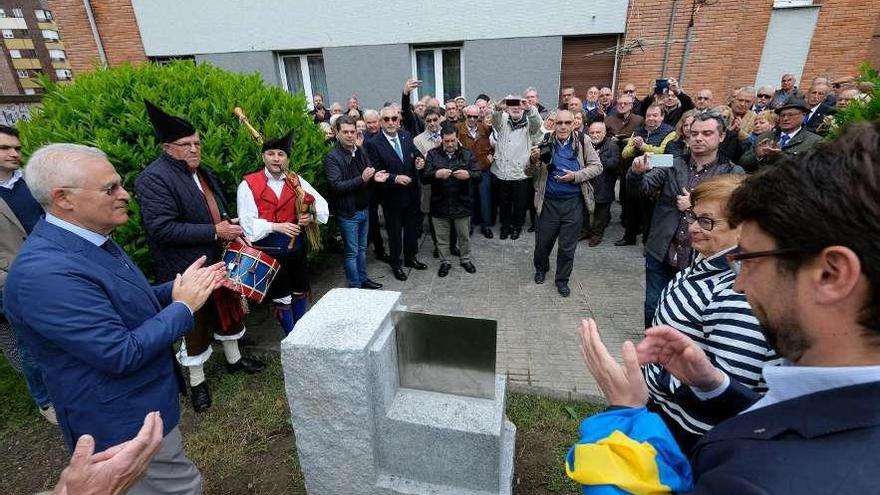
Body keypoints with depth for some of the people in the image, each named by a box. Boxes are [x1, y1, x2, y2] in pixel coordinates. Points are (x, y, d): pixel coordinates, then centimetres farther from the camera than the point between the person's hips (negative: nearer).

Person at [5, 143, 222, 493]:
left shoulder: (88, 239, 0)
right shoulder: (44, 273, -31)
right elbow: (122, 355, -30)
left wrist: (182, 287, -3)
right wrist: (183, 306, -20)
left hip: (138, 400, 10)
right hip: (123, 422, -9)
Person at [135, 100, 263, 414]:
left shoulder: (203, 172, 10)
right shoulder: (153, 179, -17)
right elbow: (162, 228, -26)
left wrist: (229, 225, 2)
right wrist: (214, 231, -25)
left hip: (219, 260, 8)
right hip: (187, 271, -8)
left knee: (228, 310, 20)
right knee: (194, 325, 8)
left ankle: (233, 359, 41)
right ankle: (197, 382, 27)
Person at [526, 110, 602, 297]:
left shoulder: (582, 142, -2)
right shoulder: (545, 143, -3)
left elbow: (597, 166, 2)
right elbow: (529, 173, -1)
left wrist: (576, 175, -14)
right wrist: (533, 160, -23)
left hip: (573, 202, 0)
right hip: (548, 201, 0)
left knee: (568, 246, 9)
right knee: (543, 242, 12)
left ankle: (562, 279, 30)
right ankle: (541, 268, 42)